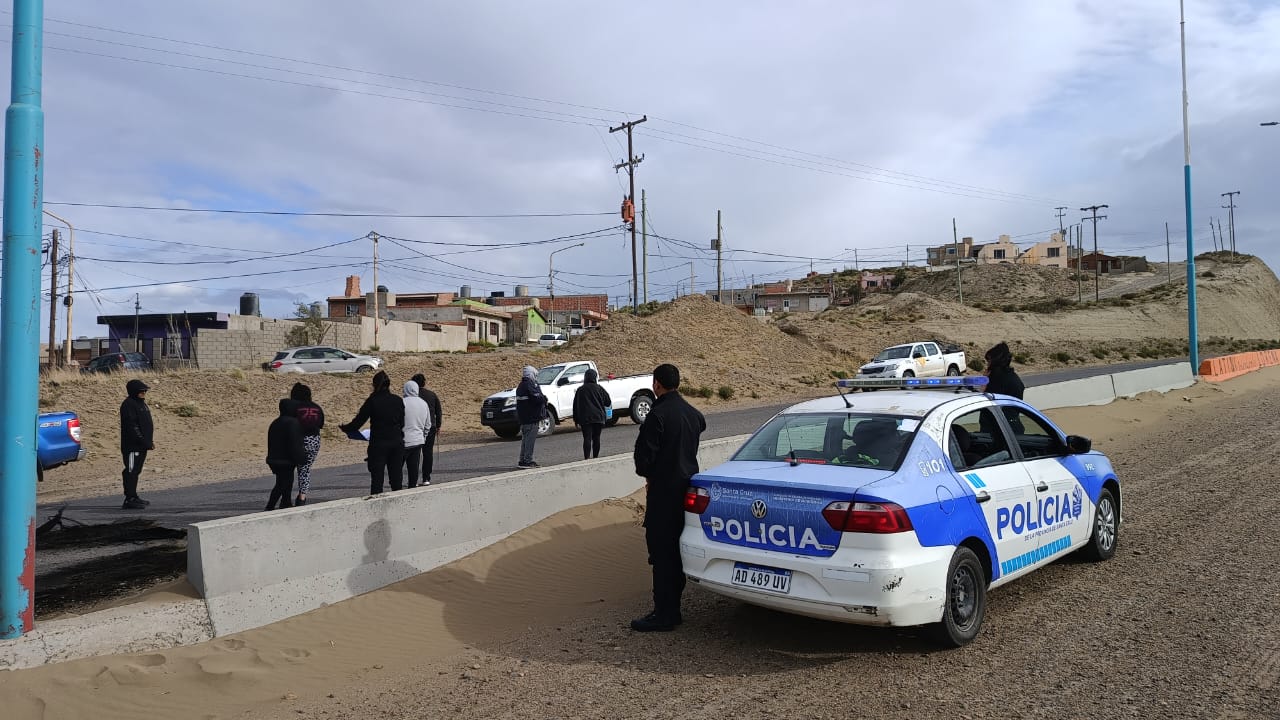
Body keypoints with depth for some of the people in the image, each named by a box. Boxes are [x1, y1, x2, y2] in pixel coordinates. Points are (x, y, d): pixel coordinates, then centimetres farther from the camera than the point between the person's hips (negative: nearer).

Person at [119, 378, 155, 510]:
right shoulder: (129, 405, -14)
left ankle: (134, 497, 22)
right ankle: (129, 500, -2)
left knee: (136, 471, 15)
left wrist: (149, 441, 12)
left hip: (141, 445, 10)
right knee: (131, 471, -5)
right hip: (132, 446, -10)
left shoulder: (141, 403, 16)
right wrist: (145, 442, -20)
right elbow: (132, 427, -20)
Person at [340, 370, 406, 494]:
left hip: (378, 443, -4)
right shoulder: (398, 400, 2)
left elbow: (359, 421, -6)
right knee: (396, 478, 11)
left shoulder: (372, 401, -9)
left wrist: (344, 428, 10)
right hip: (397, 443, 4)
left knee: (376, 477, 2)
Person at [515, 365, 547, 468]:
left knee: (525, 438, 16)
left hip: (523, 417, 10)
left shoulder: (521, 385, 15)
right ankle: (528, 460, -7)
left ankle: (522, 460, 20)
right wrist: (544, 398, -3)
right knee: (530, 439, -7)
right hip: (531, 417, -10)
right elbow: (536, 398, -24)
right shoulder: (530, 385, -15)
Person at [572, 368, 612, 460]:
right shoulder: (599, 389, 0)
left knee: (587, 438, -5)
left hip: (585, 419, 0)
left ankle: (587, 458, -14)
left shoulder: (580, 390, 3)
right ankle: (595, 457, 12)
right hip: (598, 418, 0)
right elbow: (608, 402, 3)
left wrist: (576, 419, 9)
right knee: (596, 438, 9)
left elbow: (576, 405, 4)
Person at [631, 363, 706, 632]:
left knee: (661, 552, -3)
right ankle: (672, 608, 22)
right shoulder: (693, 413, 8)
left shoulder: (658, 414, -18)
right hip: (688, 486, 8)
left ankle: (664, 614, 1)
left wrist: (645, 472, 4)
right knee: (676, 549, 15)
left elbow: (645, 454, -18)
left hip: (664, 490, -8)